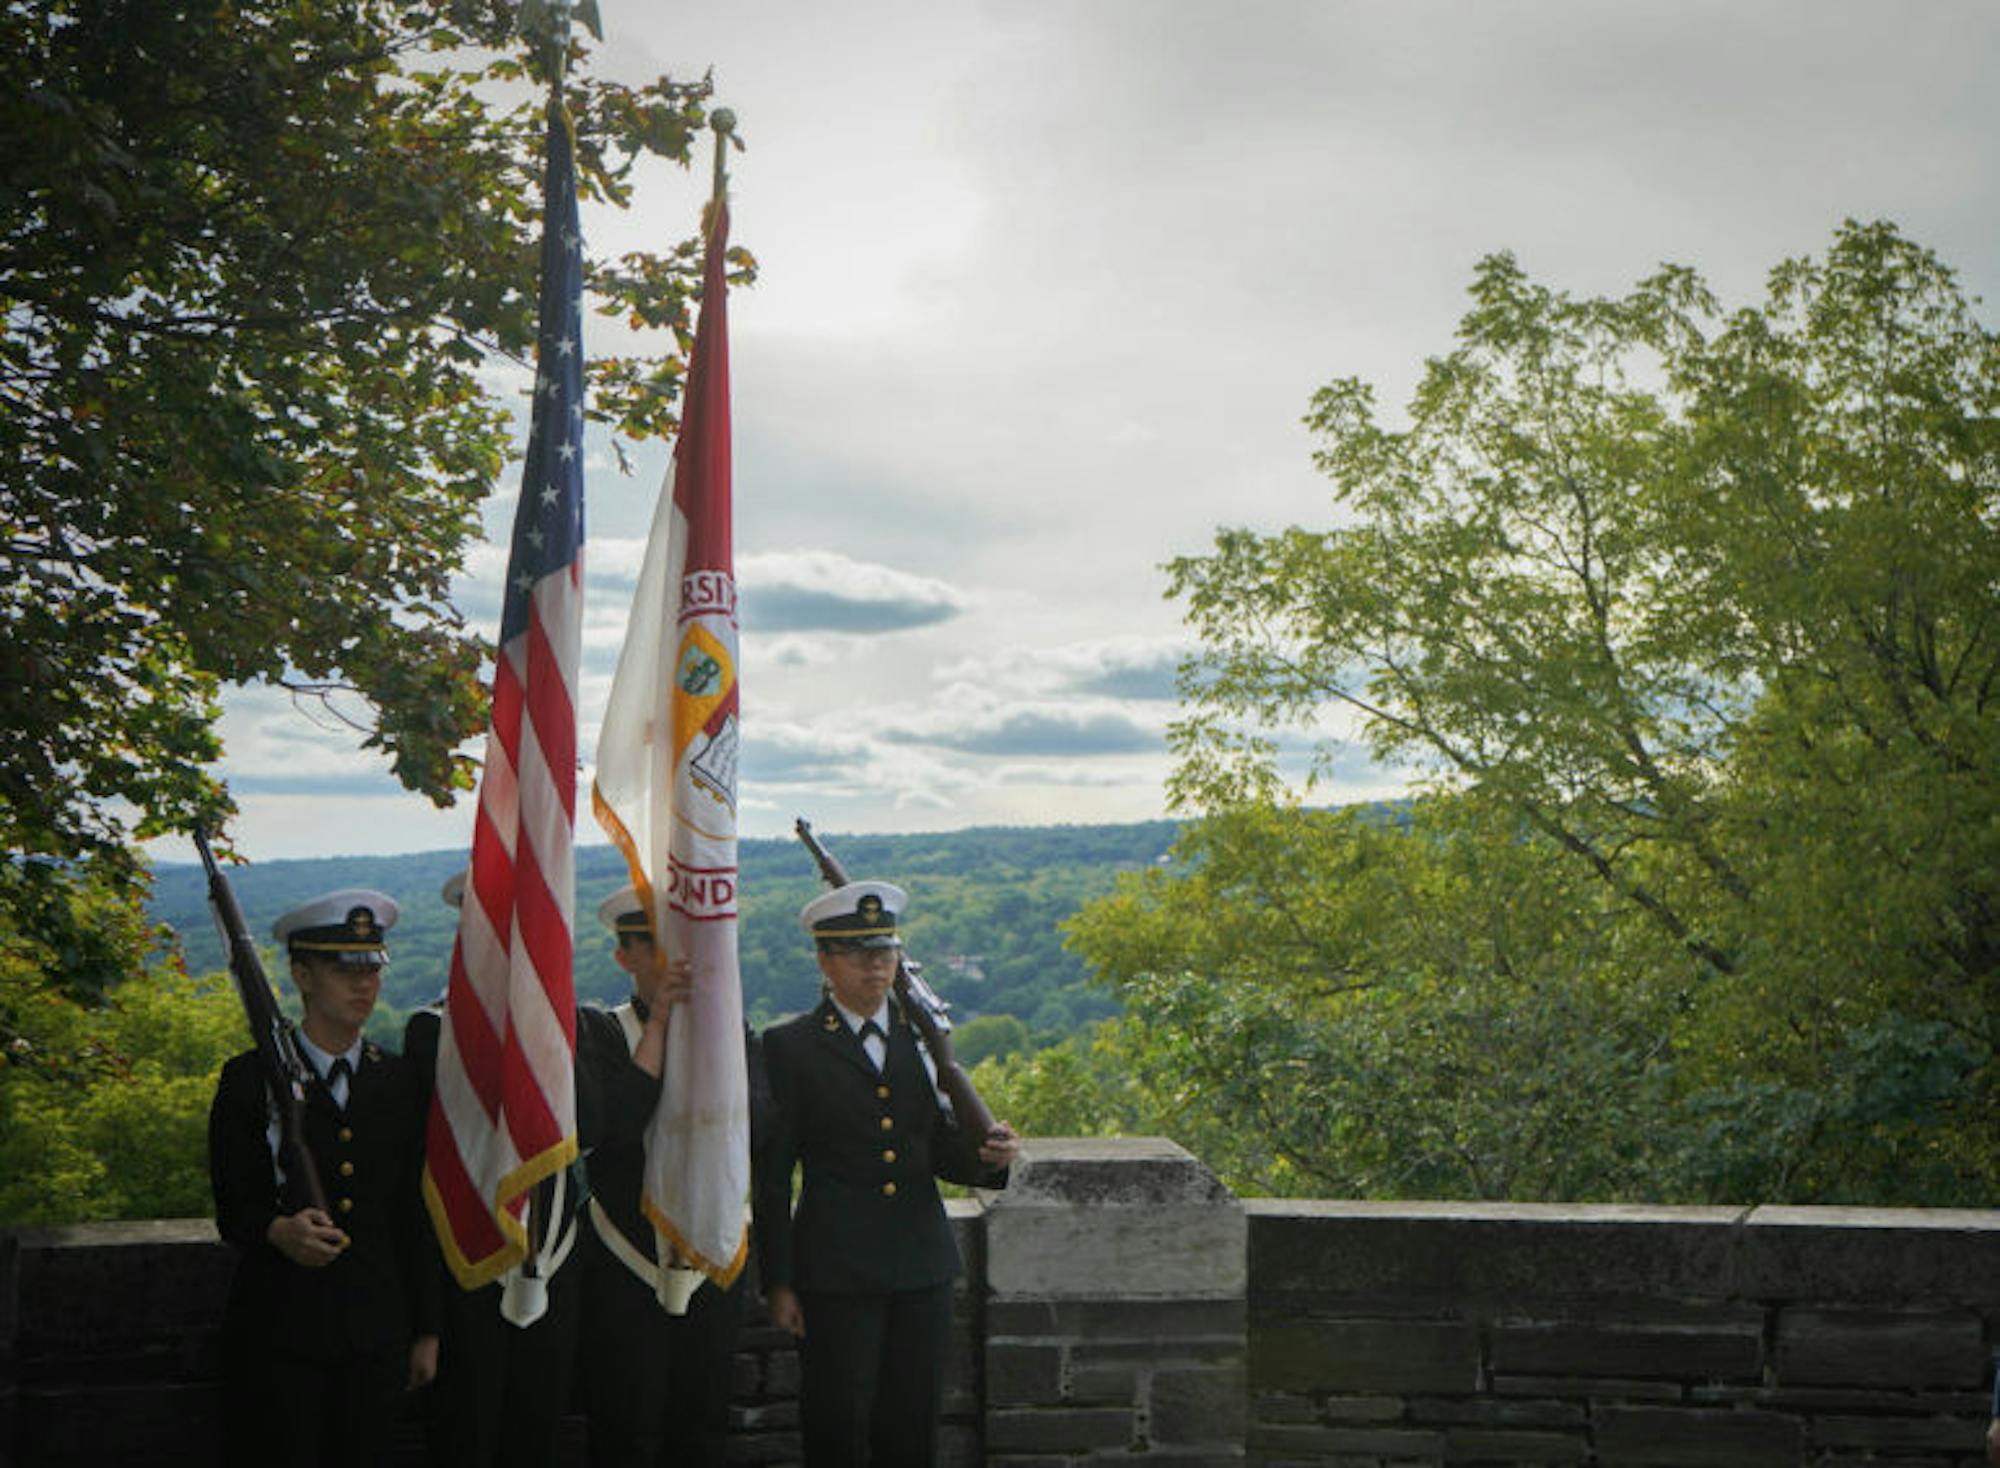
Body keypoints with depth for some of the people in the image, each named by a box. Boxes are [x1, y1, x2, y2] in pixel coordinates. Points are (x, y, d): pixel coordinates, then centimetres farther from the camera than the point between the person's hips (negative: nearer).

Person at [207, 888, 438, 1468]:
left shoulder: (399, 1081, 9)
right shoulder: (251, 1079, 0)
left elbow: (415, 1216, 11)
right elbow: (233, 1207, -2)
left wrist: (426, 1330, 11)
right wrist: (279, 1232, -25)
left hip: (377, 1331, 3)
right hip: (278, 1330, -3)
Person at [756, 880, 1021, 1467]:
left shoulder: (923, 1038, 12)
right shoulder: (790, 1047, 0)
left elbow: (939, 1148, 14)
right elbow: (772, 1176, -1)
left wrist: (987, 1155, -9)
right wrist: (778, 1282, -4)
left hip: (923, 1265, 4)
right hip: (836, 1271, -4)